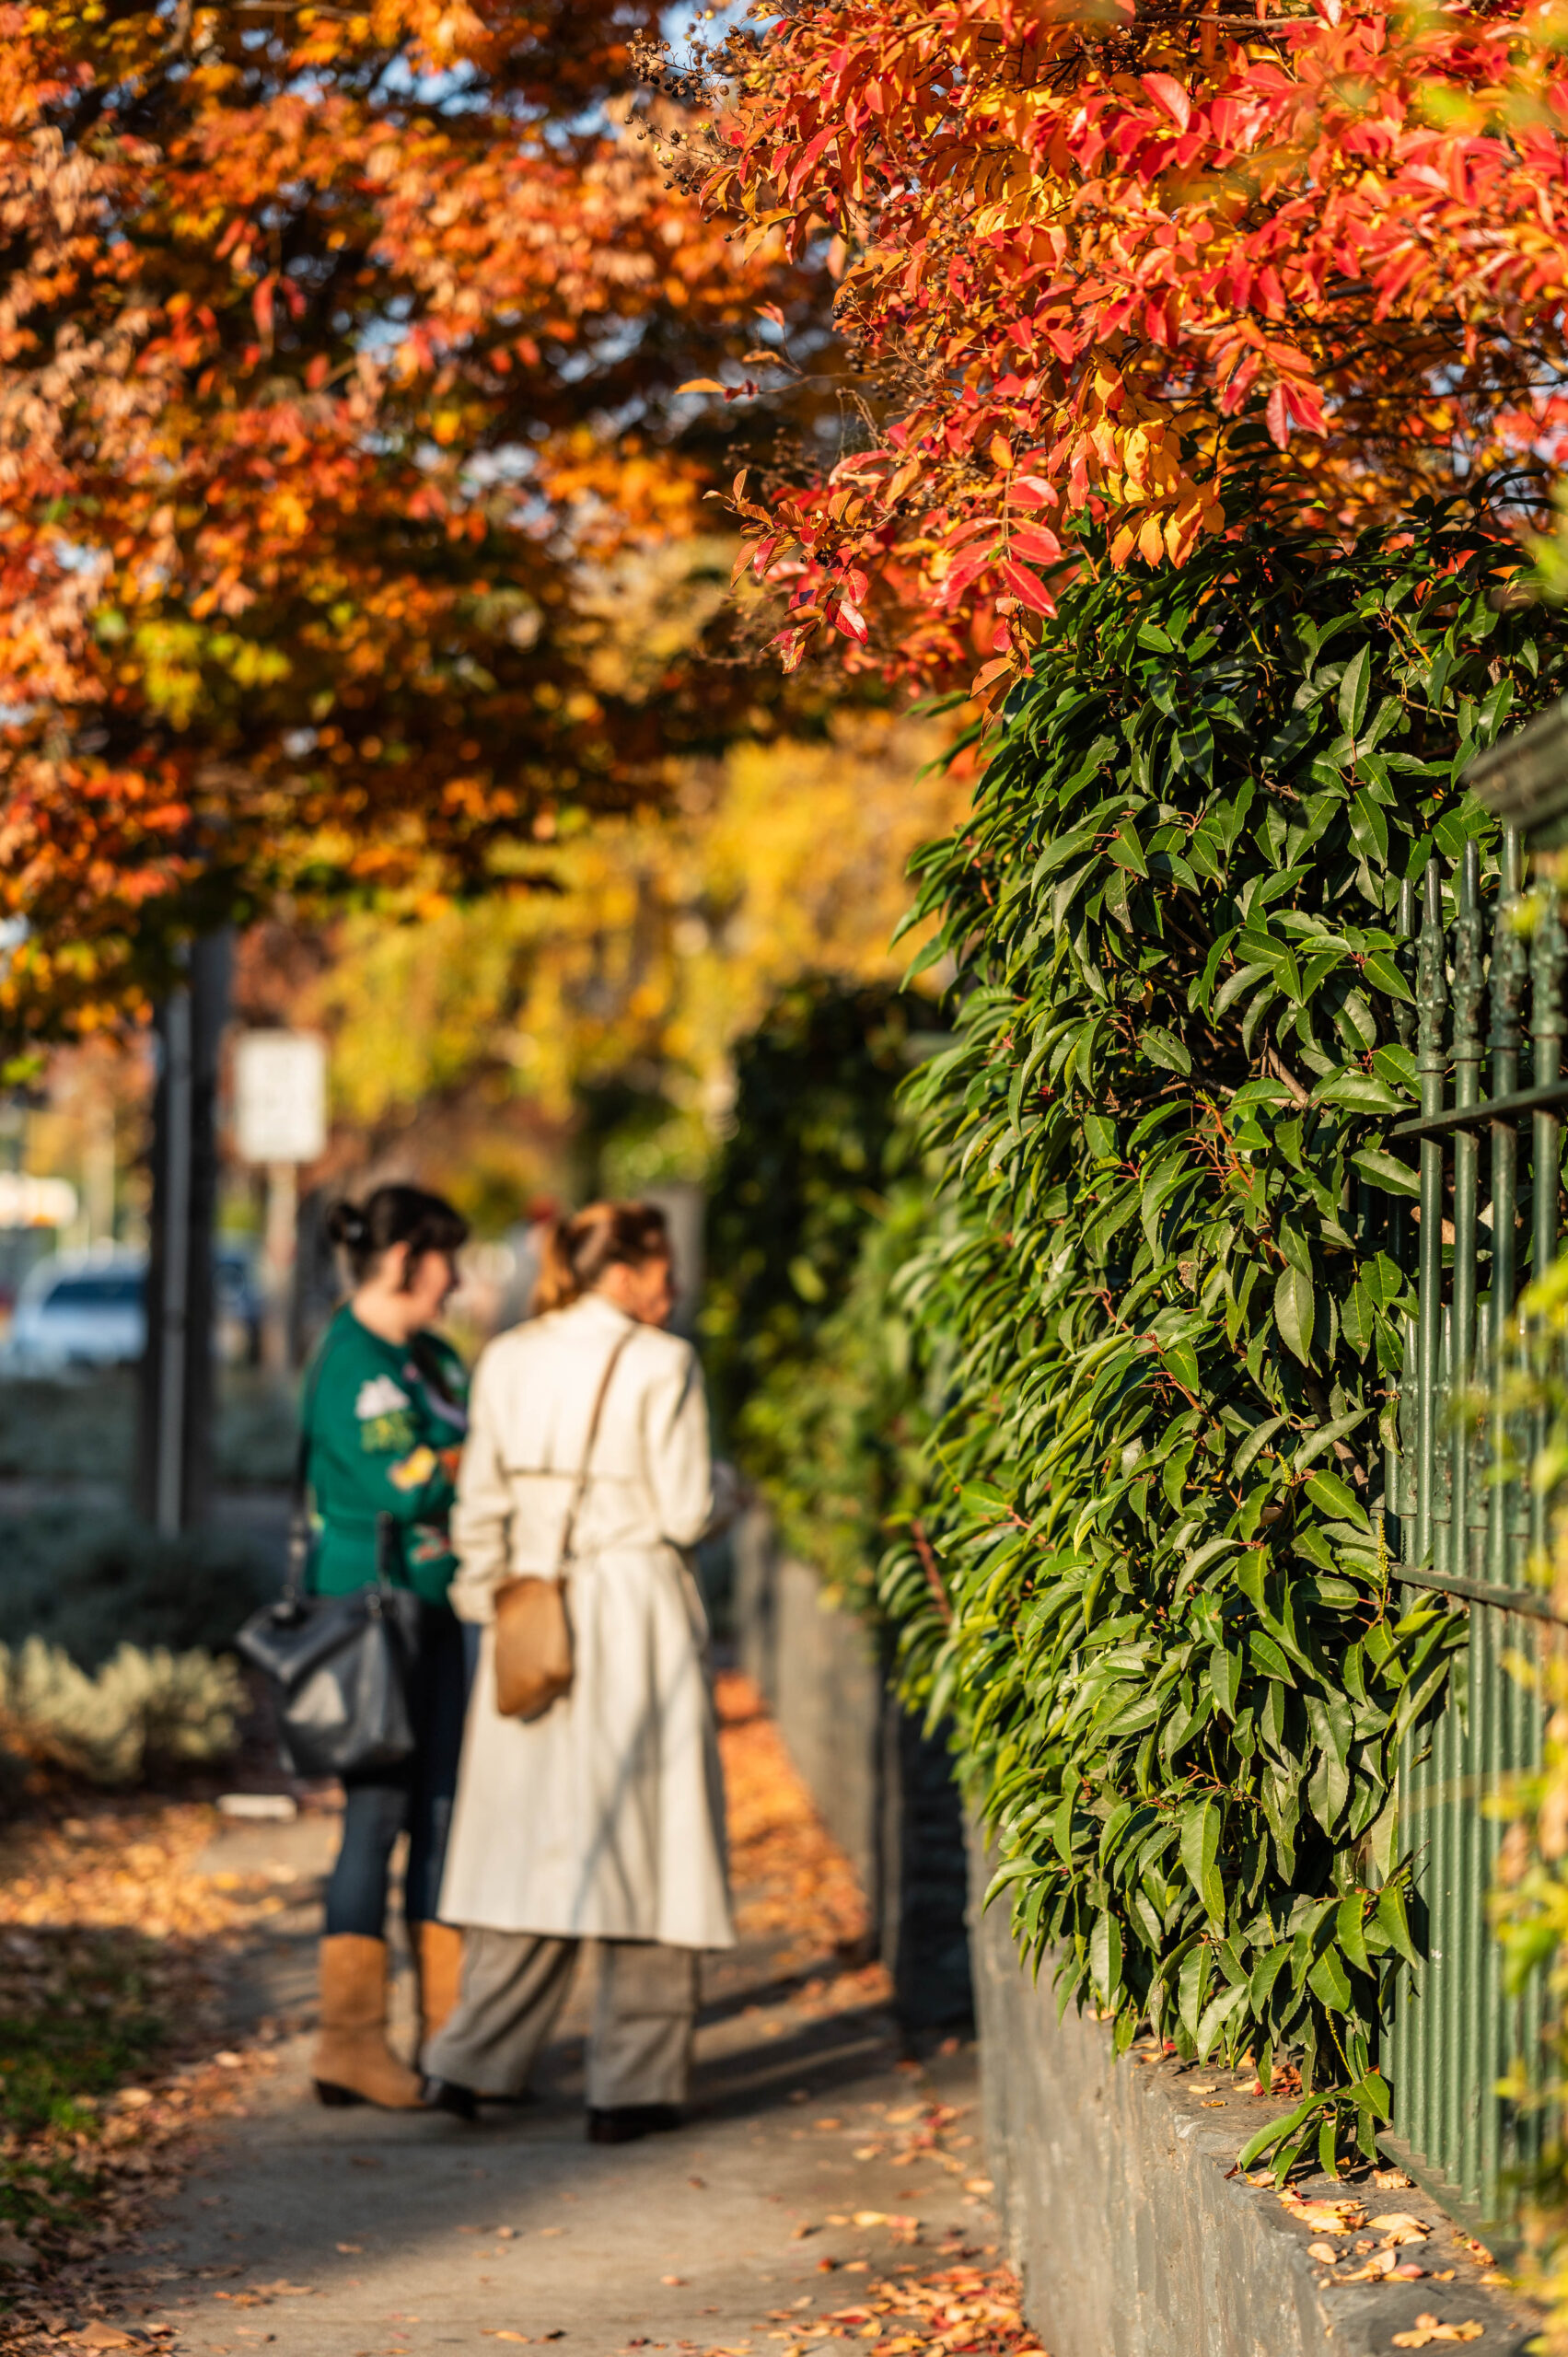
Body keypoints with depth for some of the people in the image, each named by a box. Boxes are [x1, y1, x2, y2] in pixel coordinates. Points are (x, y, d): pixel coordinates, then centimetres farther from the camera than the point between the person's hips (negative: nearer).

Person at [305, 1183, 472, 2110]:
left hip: (435, 1607, 9)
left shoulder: (433, 1357, 15)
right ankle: (351, 2037, -1)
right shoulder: (350, 1363, -12)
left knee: (442, 1804, 9)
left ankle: (448, 2029, 15)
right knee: (378, 1809, -6)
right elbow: (400, 1482, -18)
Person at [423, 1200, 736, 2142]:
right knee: (645, 1845, 2)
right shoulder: (662, 1364, -9)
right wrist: (716, 1486, 11)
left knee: (530, 1841, 12)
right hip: (638, 1609, -5)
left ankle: (475, 2059, 8)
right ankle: (633, 2086, 5)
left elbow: (480, 1508, 8)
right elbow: (687, 1514, -10)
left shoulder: (506, 1360, 6)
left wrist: (485, 1611, 16)